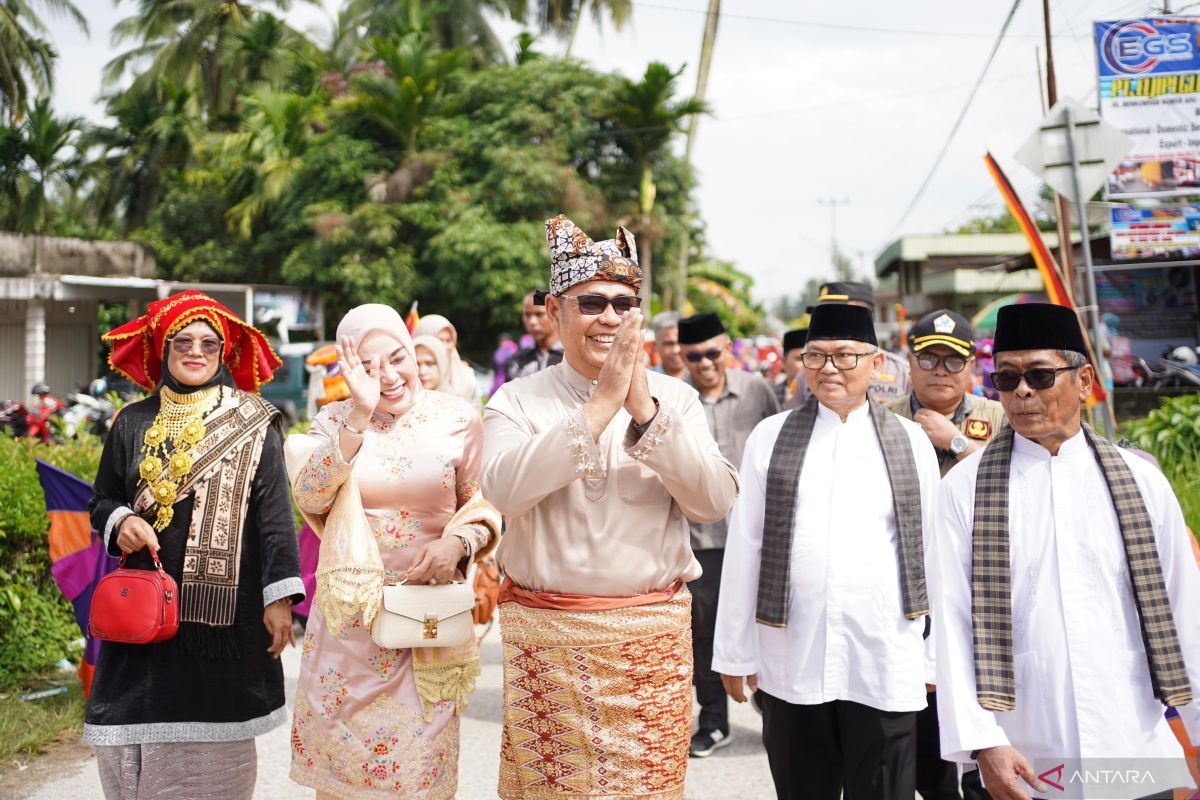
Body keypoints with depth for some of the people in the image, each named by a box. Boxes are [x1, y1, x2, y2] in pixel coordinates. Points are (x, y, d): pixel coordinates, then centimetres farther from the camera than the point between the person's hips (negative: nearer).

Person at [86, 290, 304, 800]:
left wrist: (280, 595, -13)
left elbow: (273, 509, -5)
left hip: (224, 608, -3)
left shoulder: (253, 424, 1)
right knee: (136, 731, 2)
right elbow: (102, 501, 17)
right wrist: (121, 522, -7)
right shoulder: (134, 423, 10)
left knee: (213, 742, 0)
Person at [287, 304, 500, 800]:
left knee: (419, 759, 5)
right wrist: (360, 415, -23)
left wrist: (459, 541, -17)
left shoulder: (458, 419, -2)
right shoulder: (334, 419, 1)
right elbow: (310, 498, -15)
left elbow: (484, 506, 4)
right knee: (343, 747, 8)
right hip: (351, 609, 1)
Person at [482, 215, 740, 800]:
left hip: (653, 639, 1)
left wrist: (645, 410, -19)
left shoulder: (674, 398, 3)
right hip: (545, 637, -1)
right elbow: (505, 489, -19)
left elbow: (715, 501, -9)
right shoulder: (516, 402, 0)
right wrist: (601, 406, -21)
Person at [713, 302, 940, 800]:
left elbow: (930, 552, 7)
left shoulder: (909, 442, 4)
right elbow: (744, 548, 5)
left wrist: (937, 658, 7)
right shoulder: (770, 437, 4)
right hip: (790, 661, 1)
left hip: (885, 662, -1)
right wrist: (734, 653, 5)